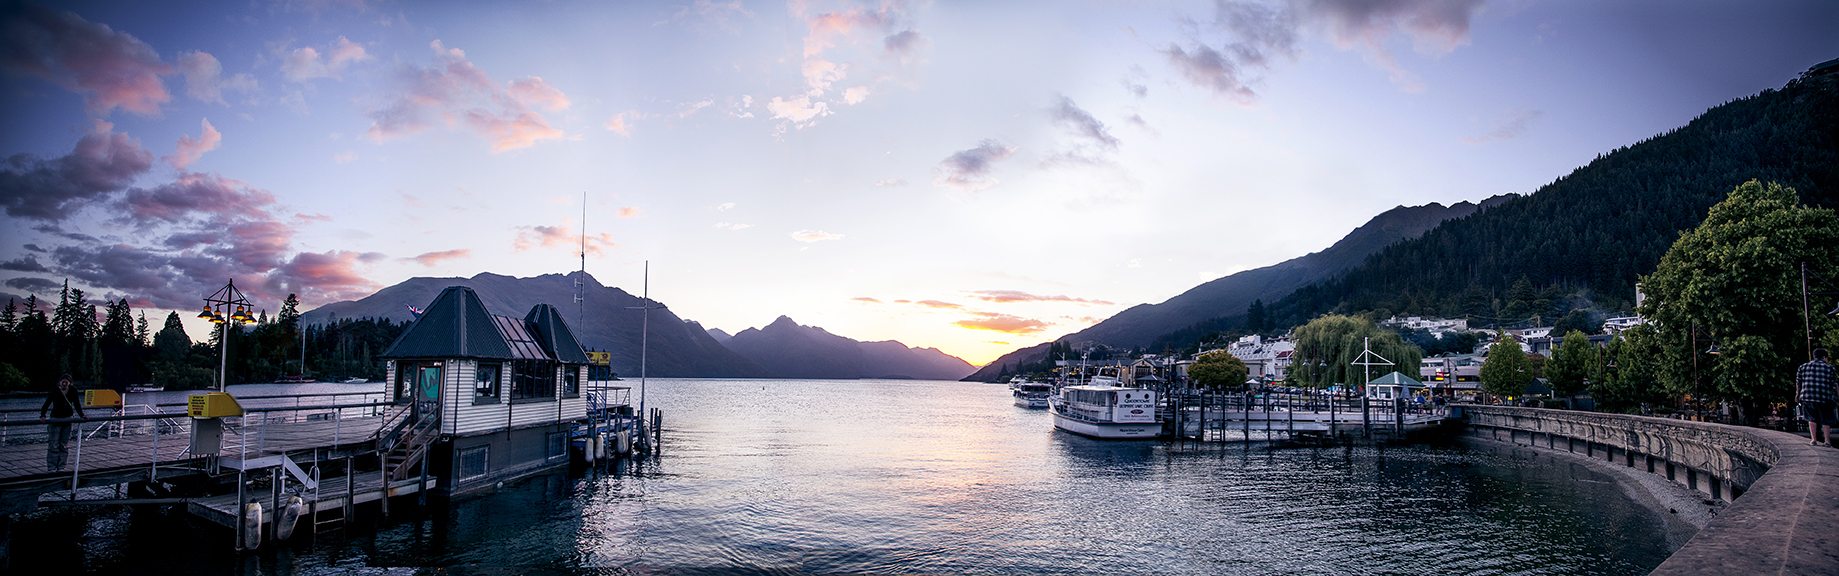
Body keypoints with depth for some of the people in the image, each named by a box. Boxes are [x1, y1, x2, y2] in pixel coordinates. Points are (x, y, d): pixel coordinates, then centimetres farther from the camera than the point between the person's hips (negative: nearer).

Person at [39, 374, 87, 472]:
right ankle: (51, 468, 0)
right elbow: (46, 405, -10)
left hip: (68, 420, 3)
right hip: (55, 420, -3)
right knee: (53, 445, -5)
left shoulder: (73, 391, 3)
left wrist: (82, 415, 5)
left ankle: (61, 467, 12)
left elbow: (77, 405, 11)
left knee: (64, 445, 6)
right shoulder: (54, 392, -7)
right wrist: (42, 416, -24)